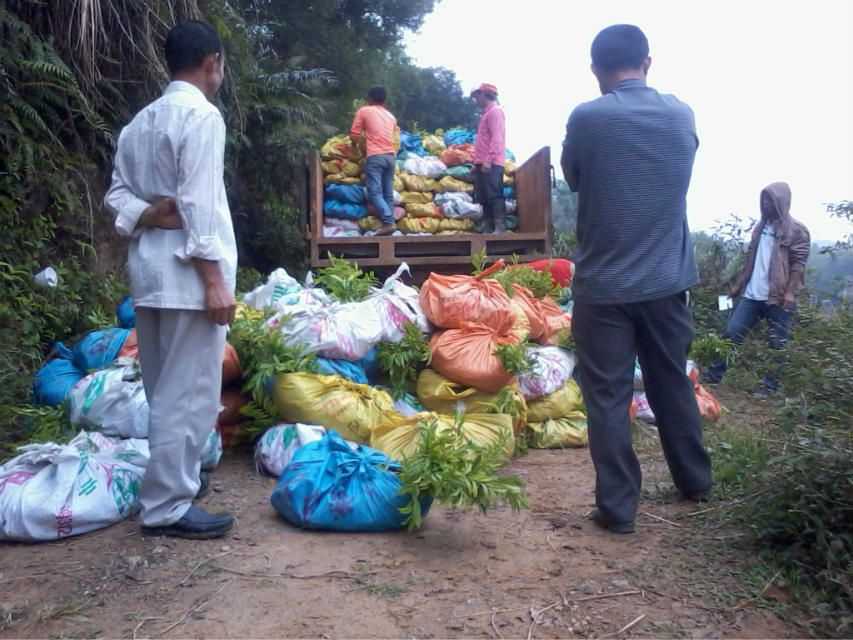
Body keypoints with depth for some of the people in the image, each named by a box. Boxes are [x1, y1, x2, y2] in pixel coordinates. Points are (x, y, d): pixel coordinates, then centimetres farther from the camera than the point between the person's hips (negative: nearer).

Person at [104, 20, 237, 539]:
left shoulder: (140, 121, 17)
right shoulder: (201, 115, -10)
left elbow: (117, 194, 13)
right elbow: (199, 204, -18)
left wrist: (147, 215, -2)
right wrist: (214, 278, -18)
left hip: (149, 265, 9)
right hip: (187, 269, -9)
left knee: (165, 389, 18)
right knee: (189, 393, -2)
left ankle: (170, 480, 31)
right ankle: (167, 506, 5)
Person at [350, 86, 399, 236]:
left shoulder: (364, 111, 8)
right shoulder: (391, 116, 23)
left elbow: (354, 134, 5)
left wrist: (363, 148, 19)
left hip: (375, 156, -5)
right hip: (391, 156, 6)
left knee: (375, 193, -10)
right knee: (388, 194, 5)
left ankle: (389, 222, -25)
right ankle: (389, 223, -1)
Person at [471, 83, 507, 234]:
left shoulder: (495, 111, -3)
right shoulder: (486, 113, 26)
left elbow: (496, 138, -14)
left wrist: (488, 160, -22)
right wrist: (477, 162, 22)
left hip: (491, 163, -9)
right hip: (483, 164, 10)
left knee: (494, 195, -13)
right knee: (484, 198, 5)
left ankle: (500, 228, -16)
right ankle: (487, 229, 5)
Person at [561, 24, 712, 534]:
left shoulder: (586, 118, -11)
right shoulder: (682, 115, 2)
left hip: (604, 283, -4)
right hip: (668, 279, 4)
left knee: (608, 397, 4)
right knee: (673, 383, 19)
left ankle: (618, 508, 10)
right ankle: (696, 482, 35)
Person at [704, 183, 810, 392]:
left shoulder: (796, 231, -4)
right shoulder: (761, 227, 14)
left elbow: (798, 265, -10)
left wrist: (790, 293, -19)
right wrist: (738, 284, 15)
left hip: (778, 298, -6)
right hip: (752, 295, 6)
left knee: (777, 343, 2)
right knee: (732, 332, 3)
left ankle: (771, 386, 12)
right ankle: (714, 374, 11)